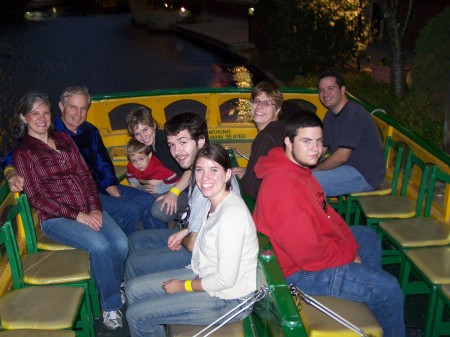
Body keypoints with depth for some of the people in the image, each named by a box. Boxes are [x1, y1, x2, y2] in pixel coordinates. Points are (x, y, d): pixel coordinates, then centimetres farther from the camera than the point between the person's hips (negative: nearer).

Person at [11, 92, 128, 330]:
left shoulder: (64, 139, 15)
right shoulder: (23, 153, 0)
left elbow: (85, 175, 10)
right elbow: (37, 197, -7)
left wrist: (95, 209, -5)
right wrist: (77, 216, -14)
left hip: (88, 209, 5)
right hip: (55, 217, -4)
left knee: (121, 243, -20)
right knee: (100, 245, -29)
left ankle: (112, 286, 9)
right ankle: (111, 305, -9)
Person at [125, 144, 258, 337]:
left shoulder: (232, 214, -28)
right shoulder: (213, 203, 2)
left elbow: (226, 279, -26)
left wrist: (184, 286, -14)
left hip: (228, 299, -9)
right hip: (204, 276, 9)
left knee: (137, 315, -6)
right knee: (133, 289, 12)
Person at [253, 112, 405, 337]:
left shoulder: (297, 168, 1)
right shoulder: (282, 185, -32)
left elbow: (327, 213, 10)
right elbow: (308, 253, -32)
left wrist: (350, 247, -2)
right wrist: (349, 254, -15)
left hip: (314, 242, 11)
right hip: (299, 271, -11)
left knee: (368, 237, 27)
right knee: (388, 289, -8)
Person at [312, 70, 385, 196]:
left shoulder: (353, 115, -20)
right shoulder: (330, 115, 11)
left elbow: (342, 156, -23)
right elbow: (320, 149, 10)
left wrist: (315, 169, -14)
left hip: (366, 175, -10)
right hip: (349, 167, 10)